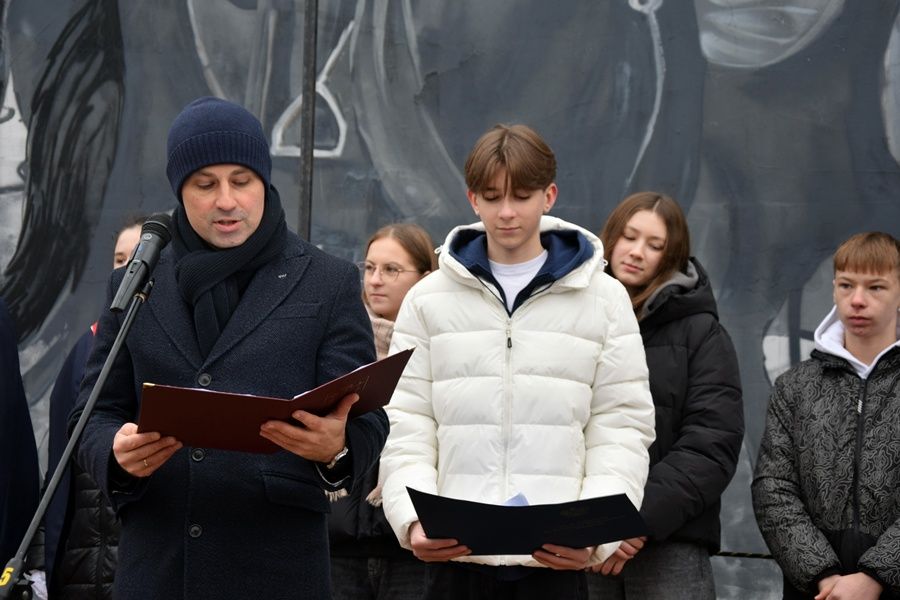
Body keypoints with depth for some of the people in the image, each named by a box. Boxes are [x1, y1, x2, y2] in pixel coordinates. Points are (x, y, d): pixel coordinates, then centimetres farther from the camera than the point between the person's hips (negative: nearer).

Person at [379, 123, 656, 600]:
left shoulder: (604, 300, 7)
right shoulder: (429, 300, 10)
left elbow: (621, 432, 1)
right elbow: (407, 429, 4)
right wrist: (412, 518, -13)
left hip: (558, 561, -1)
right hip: (455, 557, 1)